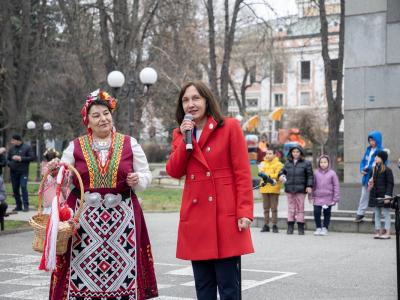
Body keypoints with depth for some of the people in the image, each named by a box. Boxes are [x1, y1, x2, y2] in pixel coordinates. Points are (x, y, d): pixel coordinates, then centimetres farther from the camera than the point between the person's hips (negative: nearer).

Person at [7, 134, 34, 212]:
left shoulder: (27, 147, 0)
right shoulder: (12, 148, 12)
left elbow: (32, 157, -6)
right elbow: (7, 159, 18)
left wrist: (21, 158, -13)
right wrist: (9, 163, -5)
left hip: (23, 171, -5)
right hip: (13, 172, 5)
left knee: (23, 187, -15)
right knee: (15, 189, 6)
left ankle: (26, 205, -10)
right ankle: (18, 206, 16)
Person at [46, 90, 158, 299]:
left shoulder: (129, 143, 7)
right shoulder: (75, 146, 7)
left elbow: (146, 176, 10)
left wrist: (137, 180, -11)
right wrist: (54, 171, -14)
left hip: (122, 216, 0)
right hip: (85, 217, 0)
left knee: (121, 269, 0)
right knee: (84, 270, -2)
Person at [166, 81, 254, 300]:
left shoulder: (230, 127, -1)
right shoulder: (180, 134, 13)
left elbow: (243, 173, -5)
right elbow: (174, 172, 2)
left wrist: (244, 212, -12)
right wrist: (185, 139, -7)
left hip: (226, 215, -4)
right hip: (195, 217, 5)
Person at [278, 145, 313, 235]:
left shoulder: (306, 163, 3)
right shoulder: (288, 163, 13)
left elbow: (310, 176, 1)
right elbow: (283, 171, 22)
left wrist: (309, 186, -8)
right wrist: (281, 175, -1)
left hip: (300, 189, -3)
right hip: (289, 189, 3)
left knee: (300, 207, 0)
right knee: (291, 207, 5)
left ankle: (300, 228, 6)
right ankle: (290, 227, 9)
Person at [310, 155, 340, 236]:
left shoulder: (332, 173, -3)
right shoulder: (316, 173, 3)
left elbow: (336, 186, -1)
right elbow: (313, 185, 8)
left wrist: (335, 198, -4)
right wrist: (312, 196, 5)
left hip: (328, 198, -1)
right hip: (318, 197, 1)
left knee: (327, 213, 7)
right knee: (316, 212, -3)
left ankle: (325, 228, 18)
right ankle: (318, 228, 11)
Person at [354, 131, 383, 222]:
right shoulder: (368, 150, 10)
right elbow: (363, 161, 16)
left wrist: (369, 168, -20)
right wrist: (362, 169, -4)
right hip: (366, 177, 7)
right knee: (364, 196, 12)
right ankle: (360, 214, 18)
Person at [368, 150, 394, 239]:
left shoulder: (387, 170, -9)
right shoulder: (373, 169, 10)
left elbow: (390, 183, -11)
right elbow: (371, 180, 22)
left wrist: (388, 195, -18)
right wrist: (370, 183, 0)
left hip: (383, 195, -7)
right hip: (375, 195, 7)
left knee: (386, 214, 0)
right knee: (377, 214, 10)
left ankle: (387, 232, 3)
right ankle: (378, 231, 16)